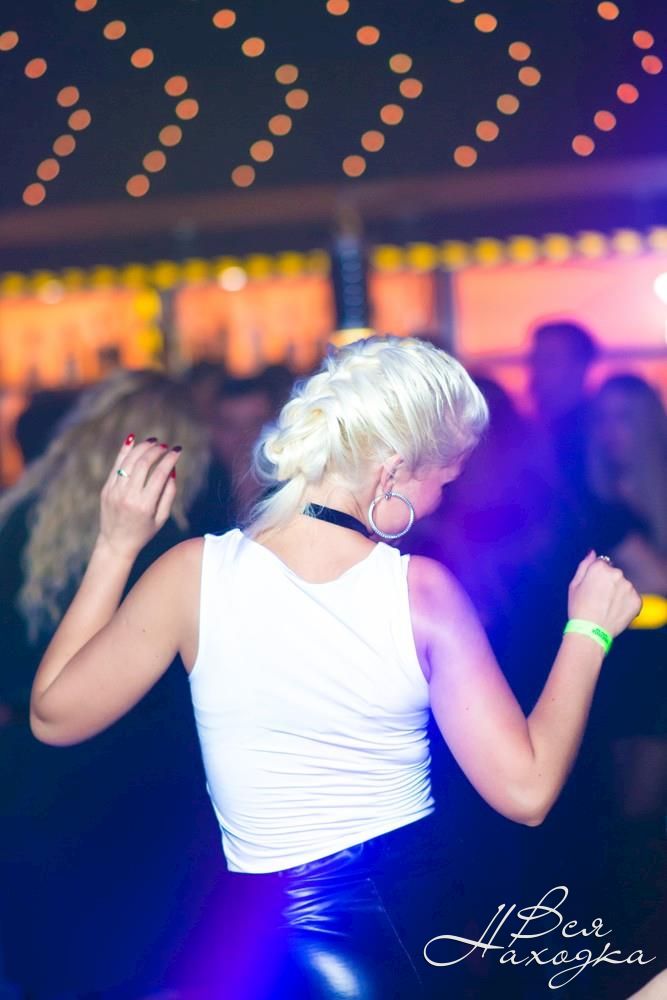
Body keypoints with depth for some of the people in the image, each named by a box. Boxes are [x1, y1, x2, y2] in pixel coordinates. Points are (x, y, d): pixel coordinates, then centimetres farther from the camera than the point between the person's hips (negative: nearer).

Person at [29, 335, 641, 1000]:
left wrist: (115, 546, 8)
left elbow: (53, 715, 4)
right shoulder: (421, 590, -11)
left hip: (280, 932, 1)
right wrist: (589, 632, 3)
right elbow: (525, 789, -9)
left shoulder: (193, 575, -9)